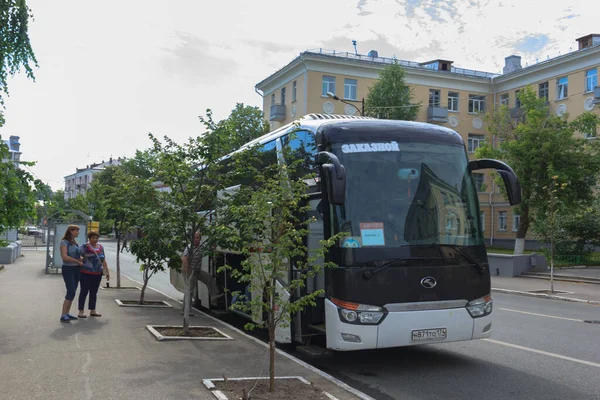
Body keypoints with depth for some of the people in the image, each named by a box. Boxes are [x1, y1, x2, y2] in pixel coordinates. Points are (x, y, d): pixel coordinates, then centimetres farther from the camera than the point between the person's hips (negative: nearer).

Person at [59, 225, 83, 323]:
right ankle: (63, 315, -11)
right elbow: (64, 256, -19)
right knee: (71, 292, -14)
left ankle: (67, 313, 15)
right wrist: (78, 261, -14)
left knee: (72, 292, 8)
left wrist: (82, 259, 3)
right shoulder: (64, 242, -8)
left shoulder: (75, 242, 15)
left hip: (77, 269, 8)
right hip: (68, 269, -8)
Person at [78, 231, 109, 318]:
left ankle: (92, 311, 19)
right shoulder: (84, 247, -4)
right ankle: (81, 311, 3)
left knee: (94, 292, 11)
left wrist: (107, 271, 16)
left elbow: (103, 260, 17)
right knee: (84, 291, -2)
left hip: (97, 274, 6)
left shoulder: (100, 247, 13)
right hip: (86, 273, -6)